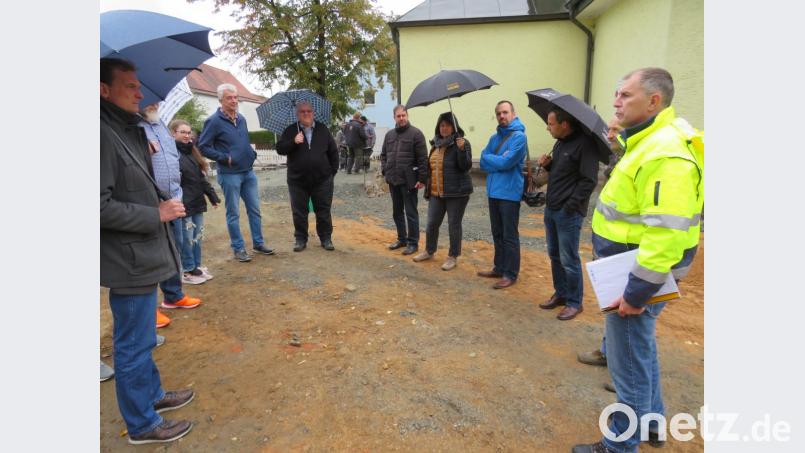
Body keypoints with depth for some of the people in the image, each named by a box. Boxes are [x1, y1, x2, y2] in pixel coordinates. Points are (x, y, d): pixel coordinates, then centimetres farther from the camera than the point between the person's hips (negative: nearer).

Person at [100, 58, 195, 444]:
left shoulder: (127, 132, 11)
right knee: (134, 346, 5)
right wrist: (156, 214, -18)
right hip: (129, 261, -10)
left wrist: (162, 202, 6)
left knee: (140, 340, 23)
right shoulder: (105, 136, -19)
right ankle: (142, 424, 22)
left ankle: (153, 394, 41)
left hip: (142, 255, 10)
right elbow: (101, 207, -24)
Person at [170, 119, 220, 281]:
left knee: (197, 236, 14)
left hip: (197, 202, 7)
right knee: (187, 238, 2)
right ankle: (189, 269, 15)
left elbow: (201, 178, 17)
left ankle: (196, 265, 26)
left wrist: (213, 196, 14)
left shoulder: (192, 151, 13)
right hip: (183, 204, -7)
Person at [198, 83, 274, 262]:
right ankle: (238, 249, 14)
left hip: (248, 172, 6)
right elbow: (203, 147, -10)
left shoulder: (241, 119, 9)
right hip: (229, 175, -6)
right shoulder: (214, 121, -10)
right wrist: (225, 158, -15)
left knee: (255, 210, 10)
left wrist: (252, 153, 6)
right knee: (233, 214, 4)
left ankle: (258, 243, 22)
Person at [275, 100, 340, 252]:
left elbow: (333, 151, 10)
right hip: (297, 180, 0)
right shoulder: (290, 131, 5)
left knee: (324, 211, 6)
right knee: (299, 213, 6)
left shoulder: (323, 130, 7)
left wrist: (333, 170, 5)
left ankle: (326, 238, 18)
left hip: (322, 180, 0)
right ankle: (300, 239, 19)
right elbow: (279, 149, -3)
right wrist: (293, 142, -18)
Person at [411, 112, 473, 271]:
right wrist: (428, 186, 21)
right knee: (432, 223, 12)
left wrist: (462, 149, -31)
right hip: (436, 193, 6)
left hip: (457, 192, -6)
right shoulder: (436, 143, 12)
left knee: (454, 225, 3)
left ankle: (453, 257, 16)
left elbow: (466, 167, -17)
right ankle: (429, 251, 31)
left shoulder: (462, 142, -8)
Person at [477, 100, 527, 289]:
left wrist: (488, 157, -3)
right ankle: (499, 268, 27)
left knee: (509, 236, 0)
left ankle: (510, 274, 8)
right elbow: (483, 163, 5)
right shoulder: (494, 137, 13)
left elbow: (505, 162, -19)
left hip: (509, 193, -7)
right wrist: (498, 163, -12)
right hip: (493, 192, 8)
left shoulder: (519, 136, -10)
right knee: (497, 234, 15)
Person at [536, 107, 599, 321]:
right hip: (551, 209, 9)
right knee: (554, 255, 15)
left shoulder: (584, 144, -14)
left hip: (568, 212, -9)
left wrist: (571, 205, -20)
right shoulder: (559, 143, 13)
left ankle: (575, 302, 14)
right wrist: (548, 165, 4)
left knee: (568, 260, -1)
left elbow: (589, 180, -18)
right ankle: (560, 294, 30)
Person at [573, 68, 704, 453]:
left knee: (629, 361, 4)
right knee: (639, 347, 24)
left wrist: (636, 293, -26)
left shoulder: (665, 155, -25)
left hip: (639, 276, -11)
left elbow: (666, 234, -30)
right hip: (631, 269, 11)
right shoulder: (650, 140, 10)